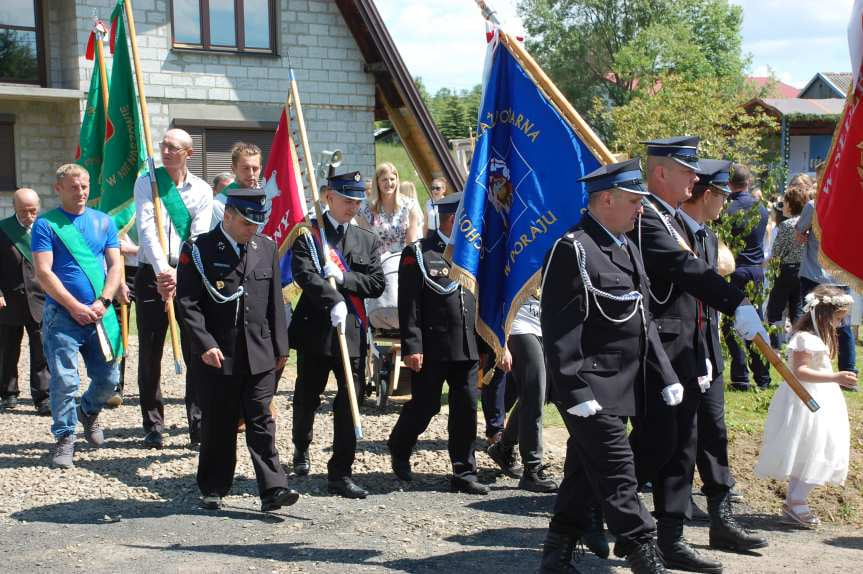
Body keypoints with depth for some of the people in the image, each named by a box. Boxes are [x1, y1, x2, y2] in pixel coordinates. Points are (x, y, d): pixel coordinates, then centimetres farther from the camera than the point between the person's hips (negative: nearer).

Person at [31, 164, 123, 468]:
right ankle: (64, 438, 9)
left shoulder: (103, 221, 10)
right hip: (62, 315, -4)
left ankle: (88, 411, 38)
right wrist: (75, 307, -15)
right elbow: (43, 272, -9)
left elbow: (115, 264, 6)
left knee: (108, 378, 8)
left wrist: (103, 302, -9)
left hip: (100, 314, 4)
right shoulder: (46, 224, -2)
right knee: (65, 381, -7)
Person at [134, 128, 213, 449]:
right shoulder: (146, 183, 2)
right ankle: (153, 427, 11)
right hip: (152, 274, 0)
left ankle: (199, 428, 2)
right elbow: (147, 229, -11)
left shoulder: (202, 191, 5)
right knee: (150, 354, 2)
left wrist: (178, 275, -20)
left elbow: (199, 238, -6)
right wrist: (162, 271, -25)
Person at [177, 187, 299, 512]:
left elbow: (275, 303, 12)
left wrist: (280, 347, 9)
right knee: (218, 425, 7)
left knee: (261, 423, 0)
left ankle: (273, 490, -2)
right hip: (216, 355, -3)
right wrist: (205, 344, -17)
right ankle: (214, 490, 19)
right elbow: (187, 302, -8)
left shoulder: (267, 248, 9)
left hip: (260, 355, 3)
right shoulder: (199, 250, -4)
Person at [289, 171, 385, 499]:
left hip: (353, 332, 2)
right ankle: (301, 447, 41)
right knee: (307, 397, 13)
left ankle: (340, 474, 3)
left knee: (349, 403, -3)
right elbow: (305, 274, -16)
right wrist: (333, 301, -30)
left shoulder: (368, 241, 13)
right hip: (315, 328, -2)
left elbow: (377, 284, 4)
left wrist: (343, 277, -12)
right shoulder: (307, 234, 1)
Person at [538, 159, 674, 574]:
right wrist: (576, 391, -21)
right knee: (617, 473, -7)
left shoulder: (627, 248, 16)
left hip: (623, 388, 9)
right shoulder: (573, 250, -13)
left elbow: (643, 319, 20)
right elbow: (560, 329, -17)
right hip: (592, 390, -9)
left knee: (585, 471, 13)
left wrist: (665, 376, 14)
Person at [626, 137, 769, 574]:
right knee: (656, 444, -7)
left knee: (681, 449, 11)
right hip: (656, 353, -10)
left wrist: (699, 353, 20)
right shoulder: (645, 217, -14)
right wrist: (738, 304, -33)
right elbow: (685, 267, -27)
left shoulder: (677, 220, 18)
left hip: (683, 354, 10)